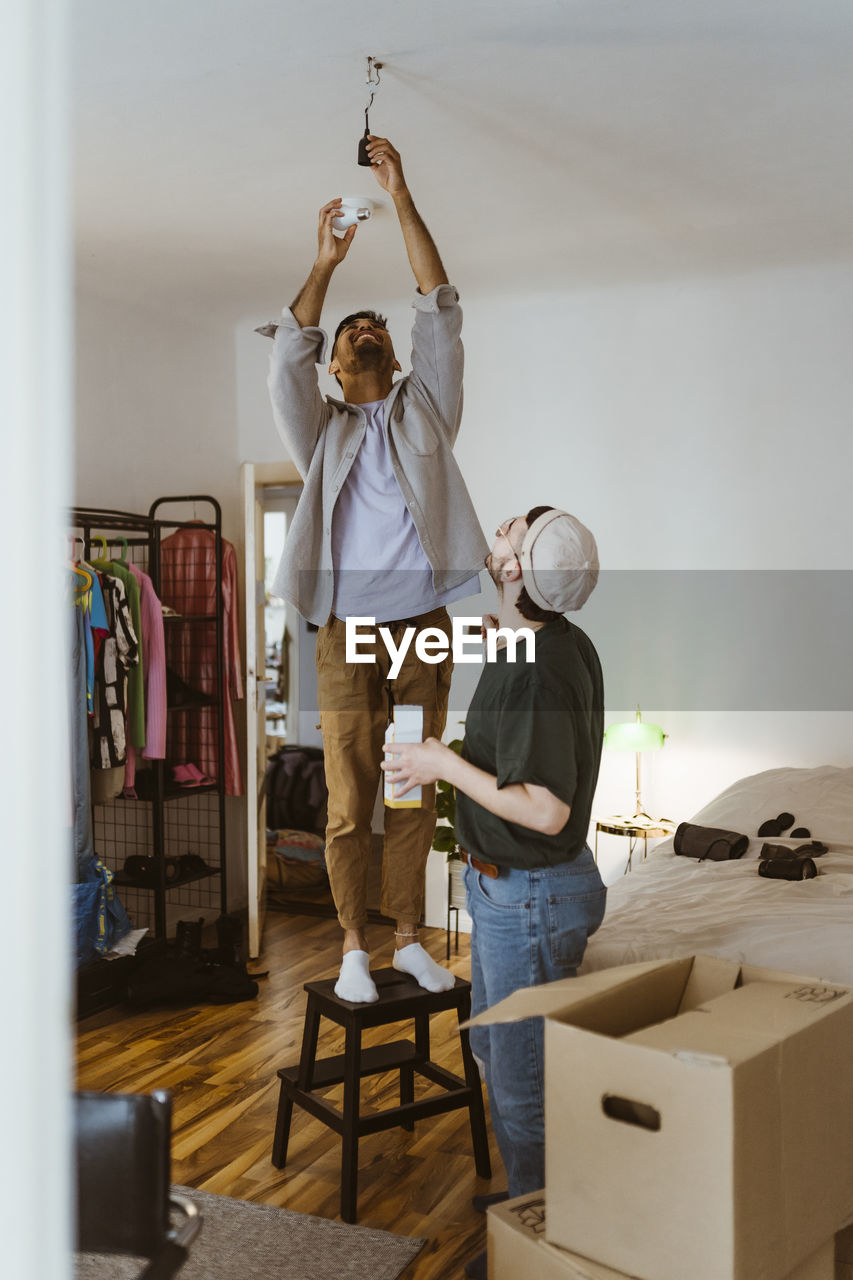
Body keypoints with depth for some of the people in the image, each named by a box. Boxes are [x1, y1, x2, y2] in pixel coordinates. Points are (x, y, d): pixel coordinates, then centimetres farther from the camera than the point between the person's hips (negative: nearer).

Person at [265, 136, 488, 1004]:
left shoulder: (423, 411, 15)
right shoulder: (322, 431, 13)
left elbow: (440, 312, 7)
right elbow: (287, 361, -4)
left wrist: (402, 199, 3)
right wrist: (324, 266, -9)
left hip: (424, 629, 1)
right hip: (347, 634, -1)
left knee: (417, 798, 7)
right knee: (349, 804, 2)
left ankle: (408, 938, 20)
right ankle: (354, 946, 15)